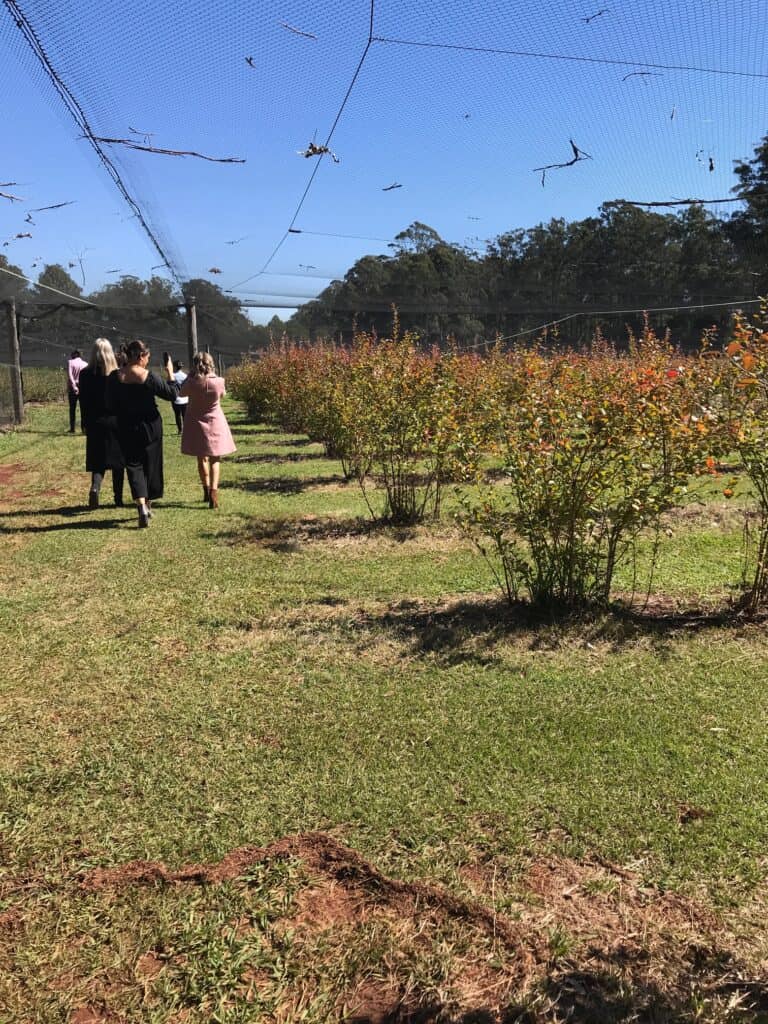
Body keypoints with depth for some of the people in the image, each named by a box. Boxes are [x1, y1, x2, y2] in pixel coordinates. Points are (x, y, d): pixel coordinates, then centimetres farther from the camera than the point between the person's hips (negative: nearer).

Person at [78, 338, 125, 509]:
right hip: (116, 422, -1)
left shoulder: (85, 374, -3)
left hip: (95, 423, 1)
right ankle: (118, 499, 13)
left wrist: (85, 424, 9)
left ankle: (95, 487, -18)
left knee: (98, 460, 8)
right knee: (118, 461, 9)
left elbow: (83, 402, 0)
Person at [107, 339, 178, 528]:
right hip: (150, 426, -1)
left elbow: (110, 406, -2)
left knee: (134, 466, 5)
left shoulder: (114, 377, -7)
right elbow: (172, 394, -5)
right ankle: (148, 504, 26)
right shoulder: (149, 377, -14)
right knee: (151, 465, 14)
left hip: (126, 429, 1)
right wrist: (170, 374, 6)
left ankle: (141, 506, -14)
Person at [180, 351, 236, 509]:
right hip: (214, 423, -1)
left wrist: (190, 375, 3)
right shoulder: (218, 381, -16)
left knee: (201, 458, 19)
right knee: (215, 460, 6)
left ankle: (207, 491, 28)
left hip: (196, 423, 1)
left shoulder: (191, 382, -16)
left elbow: (182, 393, 4)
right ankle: (213, 491, -13)